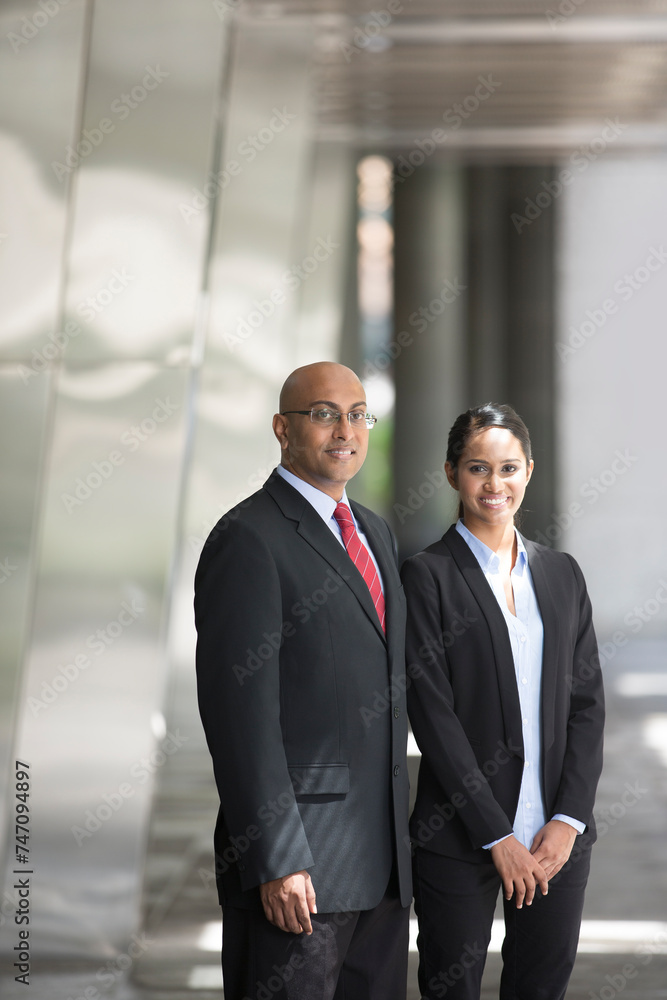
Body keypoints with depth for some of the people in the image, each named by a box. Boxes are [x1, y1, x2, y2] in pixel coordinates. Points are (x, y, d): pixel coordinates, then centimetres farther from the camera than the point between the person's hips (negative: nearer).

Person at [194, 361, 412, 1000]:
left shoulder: (373, 532, 16)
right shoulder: (247, 539, -11)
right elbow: (240, 712, -16)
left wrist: (398, 827, 17)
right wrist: (274, 861, -20)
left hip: (382, 853, 8)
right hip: (295, 857, -8)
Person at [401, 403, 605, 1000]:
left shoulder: (561, 573, 11)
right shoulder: (428, 576, -4)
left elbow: (587, 702, 8)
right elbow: (433, 712, -9)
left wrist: (569, 819, -4)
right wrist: (496, 835, -12)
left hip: (558, 837, 4)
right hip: (460, 837, -4)